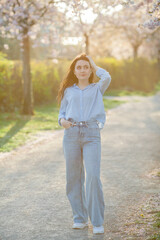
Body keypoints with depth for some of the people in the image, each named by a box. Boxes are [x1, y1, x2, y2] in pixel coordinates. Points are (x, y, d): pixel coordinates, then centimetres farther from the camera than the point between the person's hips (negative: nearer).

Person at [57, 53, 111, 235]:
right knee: (73, 178, 2)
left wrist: (94, 66, 10)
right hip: (71, 134, 2)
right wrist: (62, 121, -6)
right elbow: (61, 113, 17)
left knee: (93, 177, -14)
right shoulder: (68, 91, 17)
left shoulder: (97, 89, 13)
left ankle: (97, 222, -7)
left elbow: (107, 78, -7)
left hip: (92, 135, -2)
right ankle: (80, 218, 15)